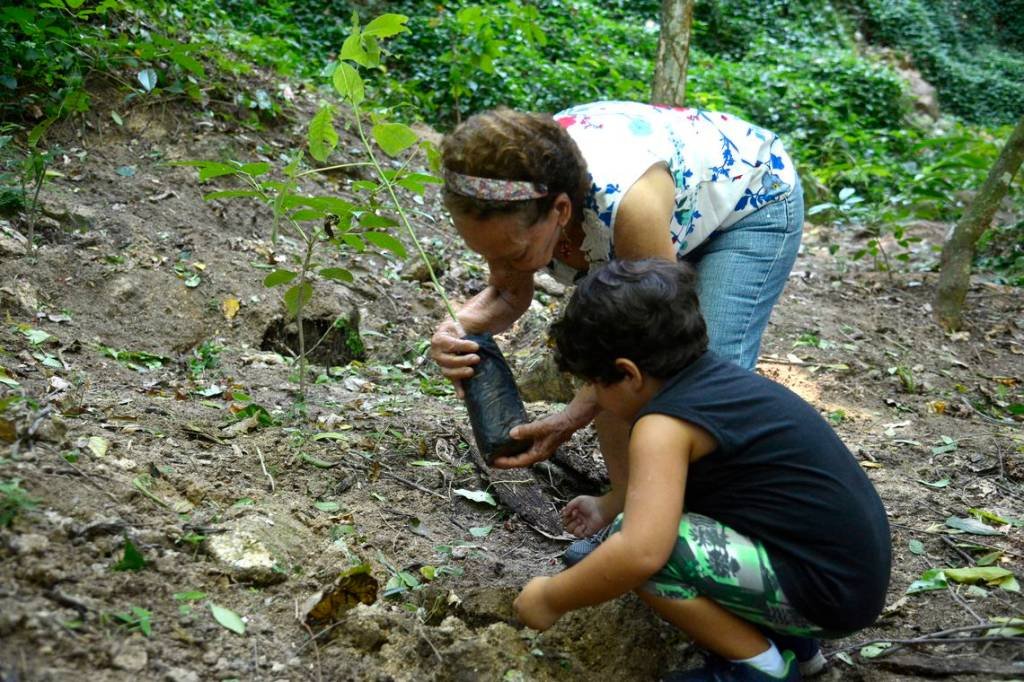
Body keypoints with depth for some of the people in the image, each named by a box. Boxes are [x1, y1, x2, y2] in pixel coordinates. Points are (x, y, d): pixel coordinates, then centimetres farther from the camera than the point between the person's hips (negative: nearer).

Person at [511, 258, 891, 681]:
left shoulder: (663, 426, -19)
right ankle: (788, 635, 18)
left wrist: (551, 600, -16)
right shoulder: (719, 378, 8)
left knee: (643, 542, -18)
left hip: (825, 588, -10)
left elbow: (640, 552, -31)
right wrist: (608, 508, 31)